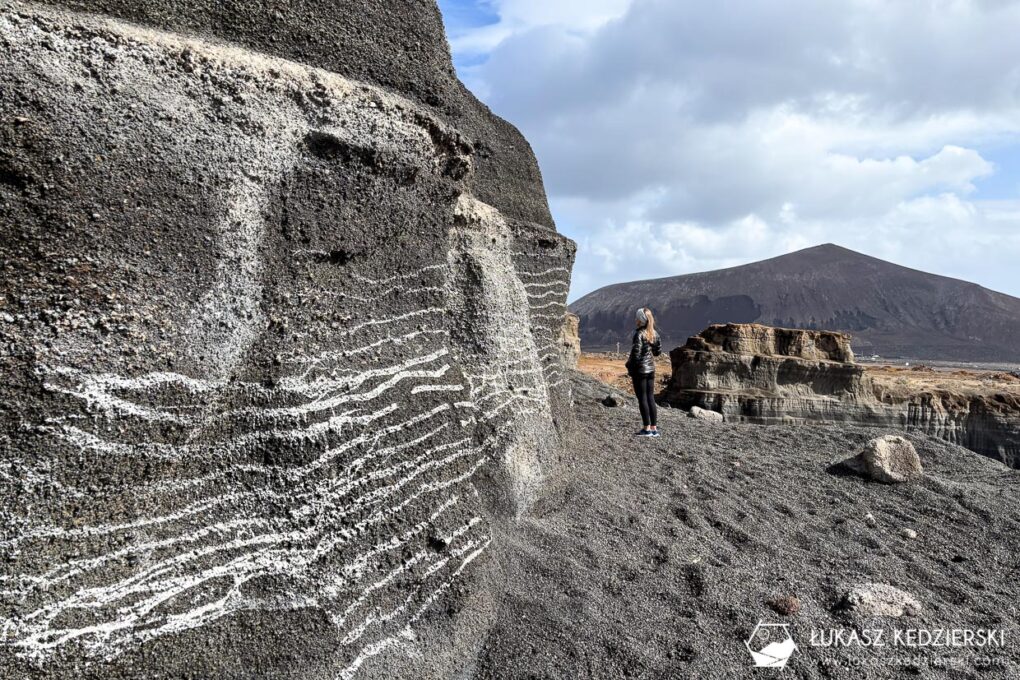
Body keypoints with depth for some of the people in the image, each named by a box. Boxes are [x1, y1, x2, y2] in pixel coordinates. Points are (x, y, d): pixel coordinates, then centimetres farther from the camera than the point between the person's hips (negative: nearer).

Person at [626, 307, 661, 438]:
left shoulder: (639, 334, -16)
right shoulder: (654, 333, 5)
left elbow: (636, 353, -20)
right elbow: (658, 351, 12)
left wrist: (629, 365, -5)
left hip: (639, 369, -7)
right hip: (651, 368, 7)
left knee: (642, 398, 0)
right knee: (650, 397, 11)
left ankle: (646, 428, 1)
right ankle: (654, 428, 13)